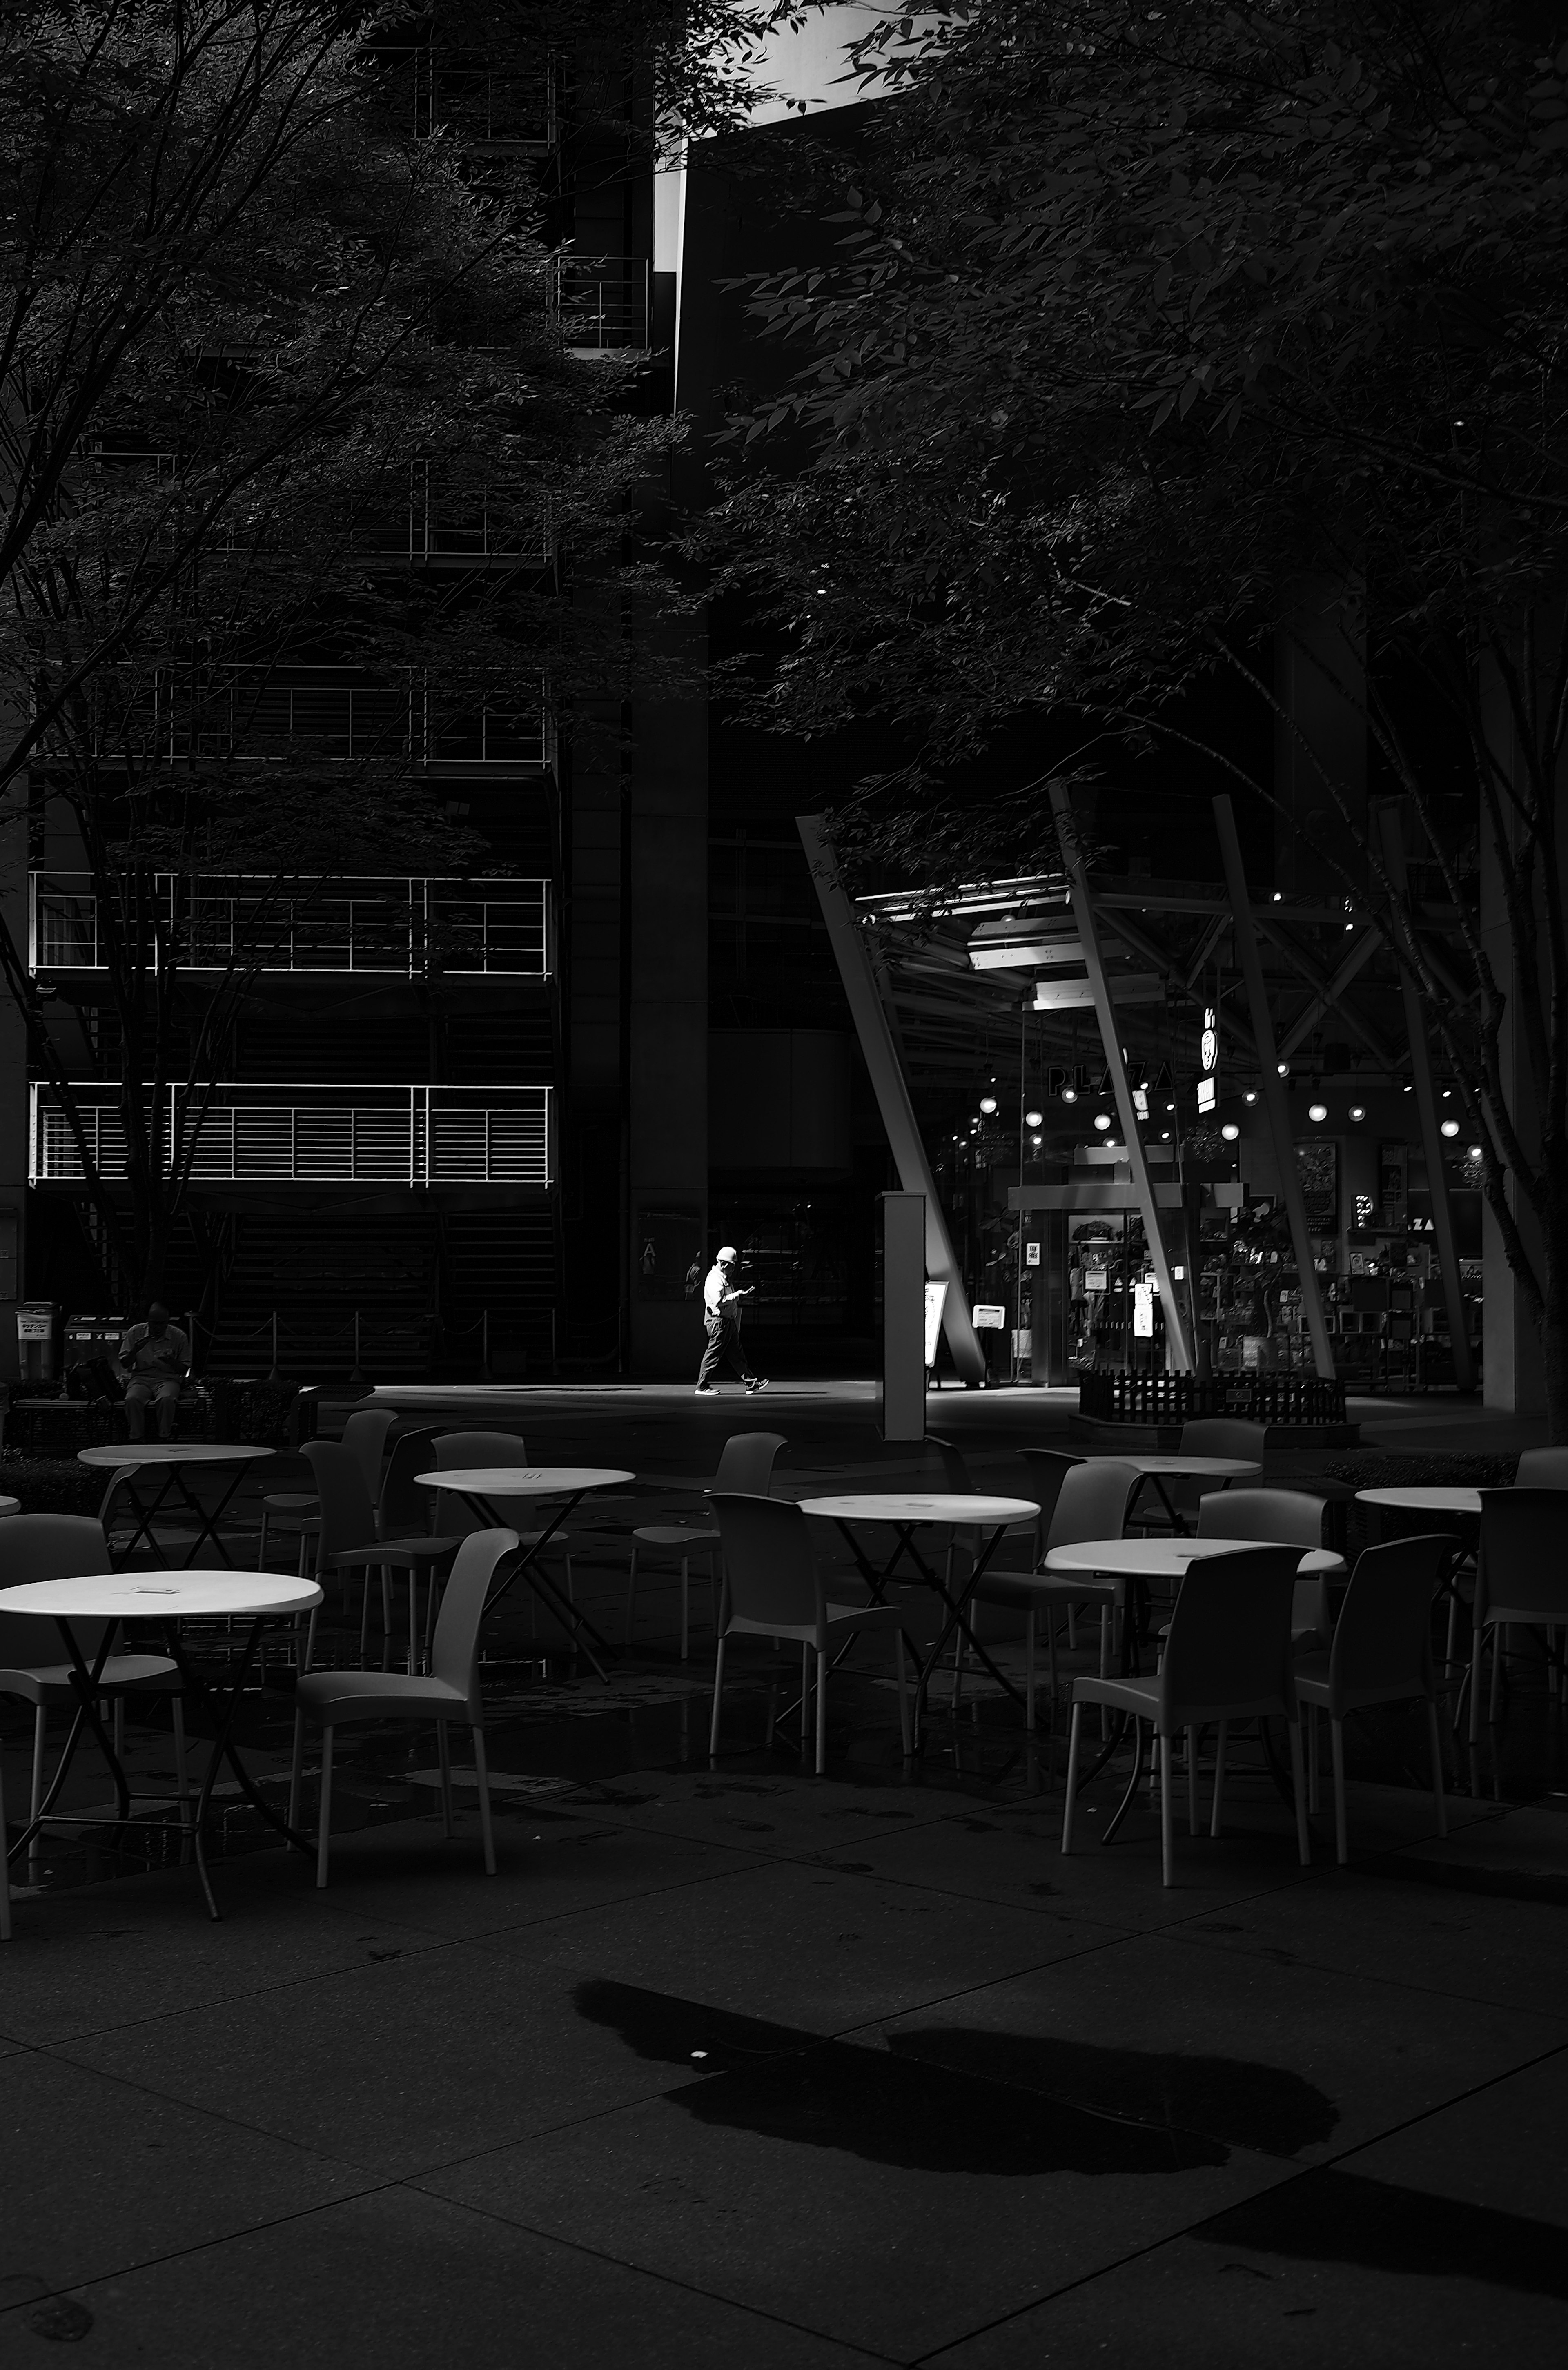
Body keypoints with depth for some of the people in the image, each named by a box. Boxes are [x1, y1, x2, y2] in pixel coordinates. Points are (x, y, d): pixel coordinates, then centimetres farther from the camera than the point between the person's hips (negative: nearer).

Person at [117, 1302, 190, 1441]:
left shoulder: (178, 1337, 2)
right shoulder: (135, 1332, 4)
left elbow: (185, 1369, 6)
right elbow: (125, 1364, 6)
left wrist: (172, 1363, -16)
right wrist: (135, 1351, -14)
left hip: (168, 1378, -1)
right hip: (141, 1377, 1)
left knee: (166, 1399, -36)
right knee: (132, 1400, -33)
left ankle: (164, 1439, -25)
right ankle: (136, 1440, -23)